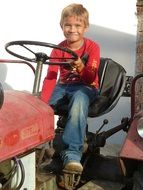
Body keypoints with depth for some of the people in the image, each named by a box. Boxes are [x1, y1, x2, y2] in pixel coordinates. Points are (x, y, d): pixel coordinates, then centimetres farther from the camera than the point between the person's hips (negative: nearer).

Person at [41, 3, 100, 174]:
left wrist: (81, 68, -42)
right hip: (63, 85, 4)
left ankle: (72, 153, -42)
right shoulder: (58, 49, -1)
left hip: (85, 87, -4)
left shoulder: (92, 47, -9)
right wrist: (43, 102, -24)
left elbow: (91, 78, -18)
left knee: (79, 101, -39)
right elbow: (50, 77, -9)